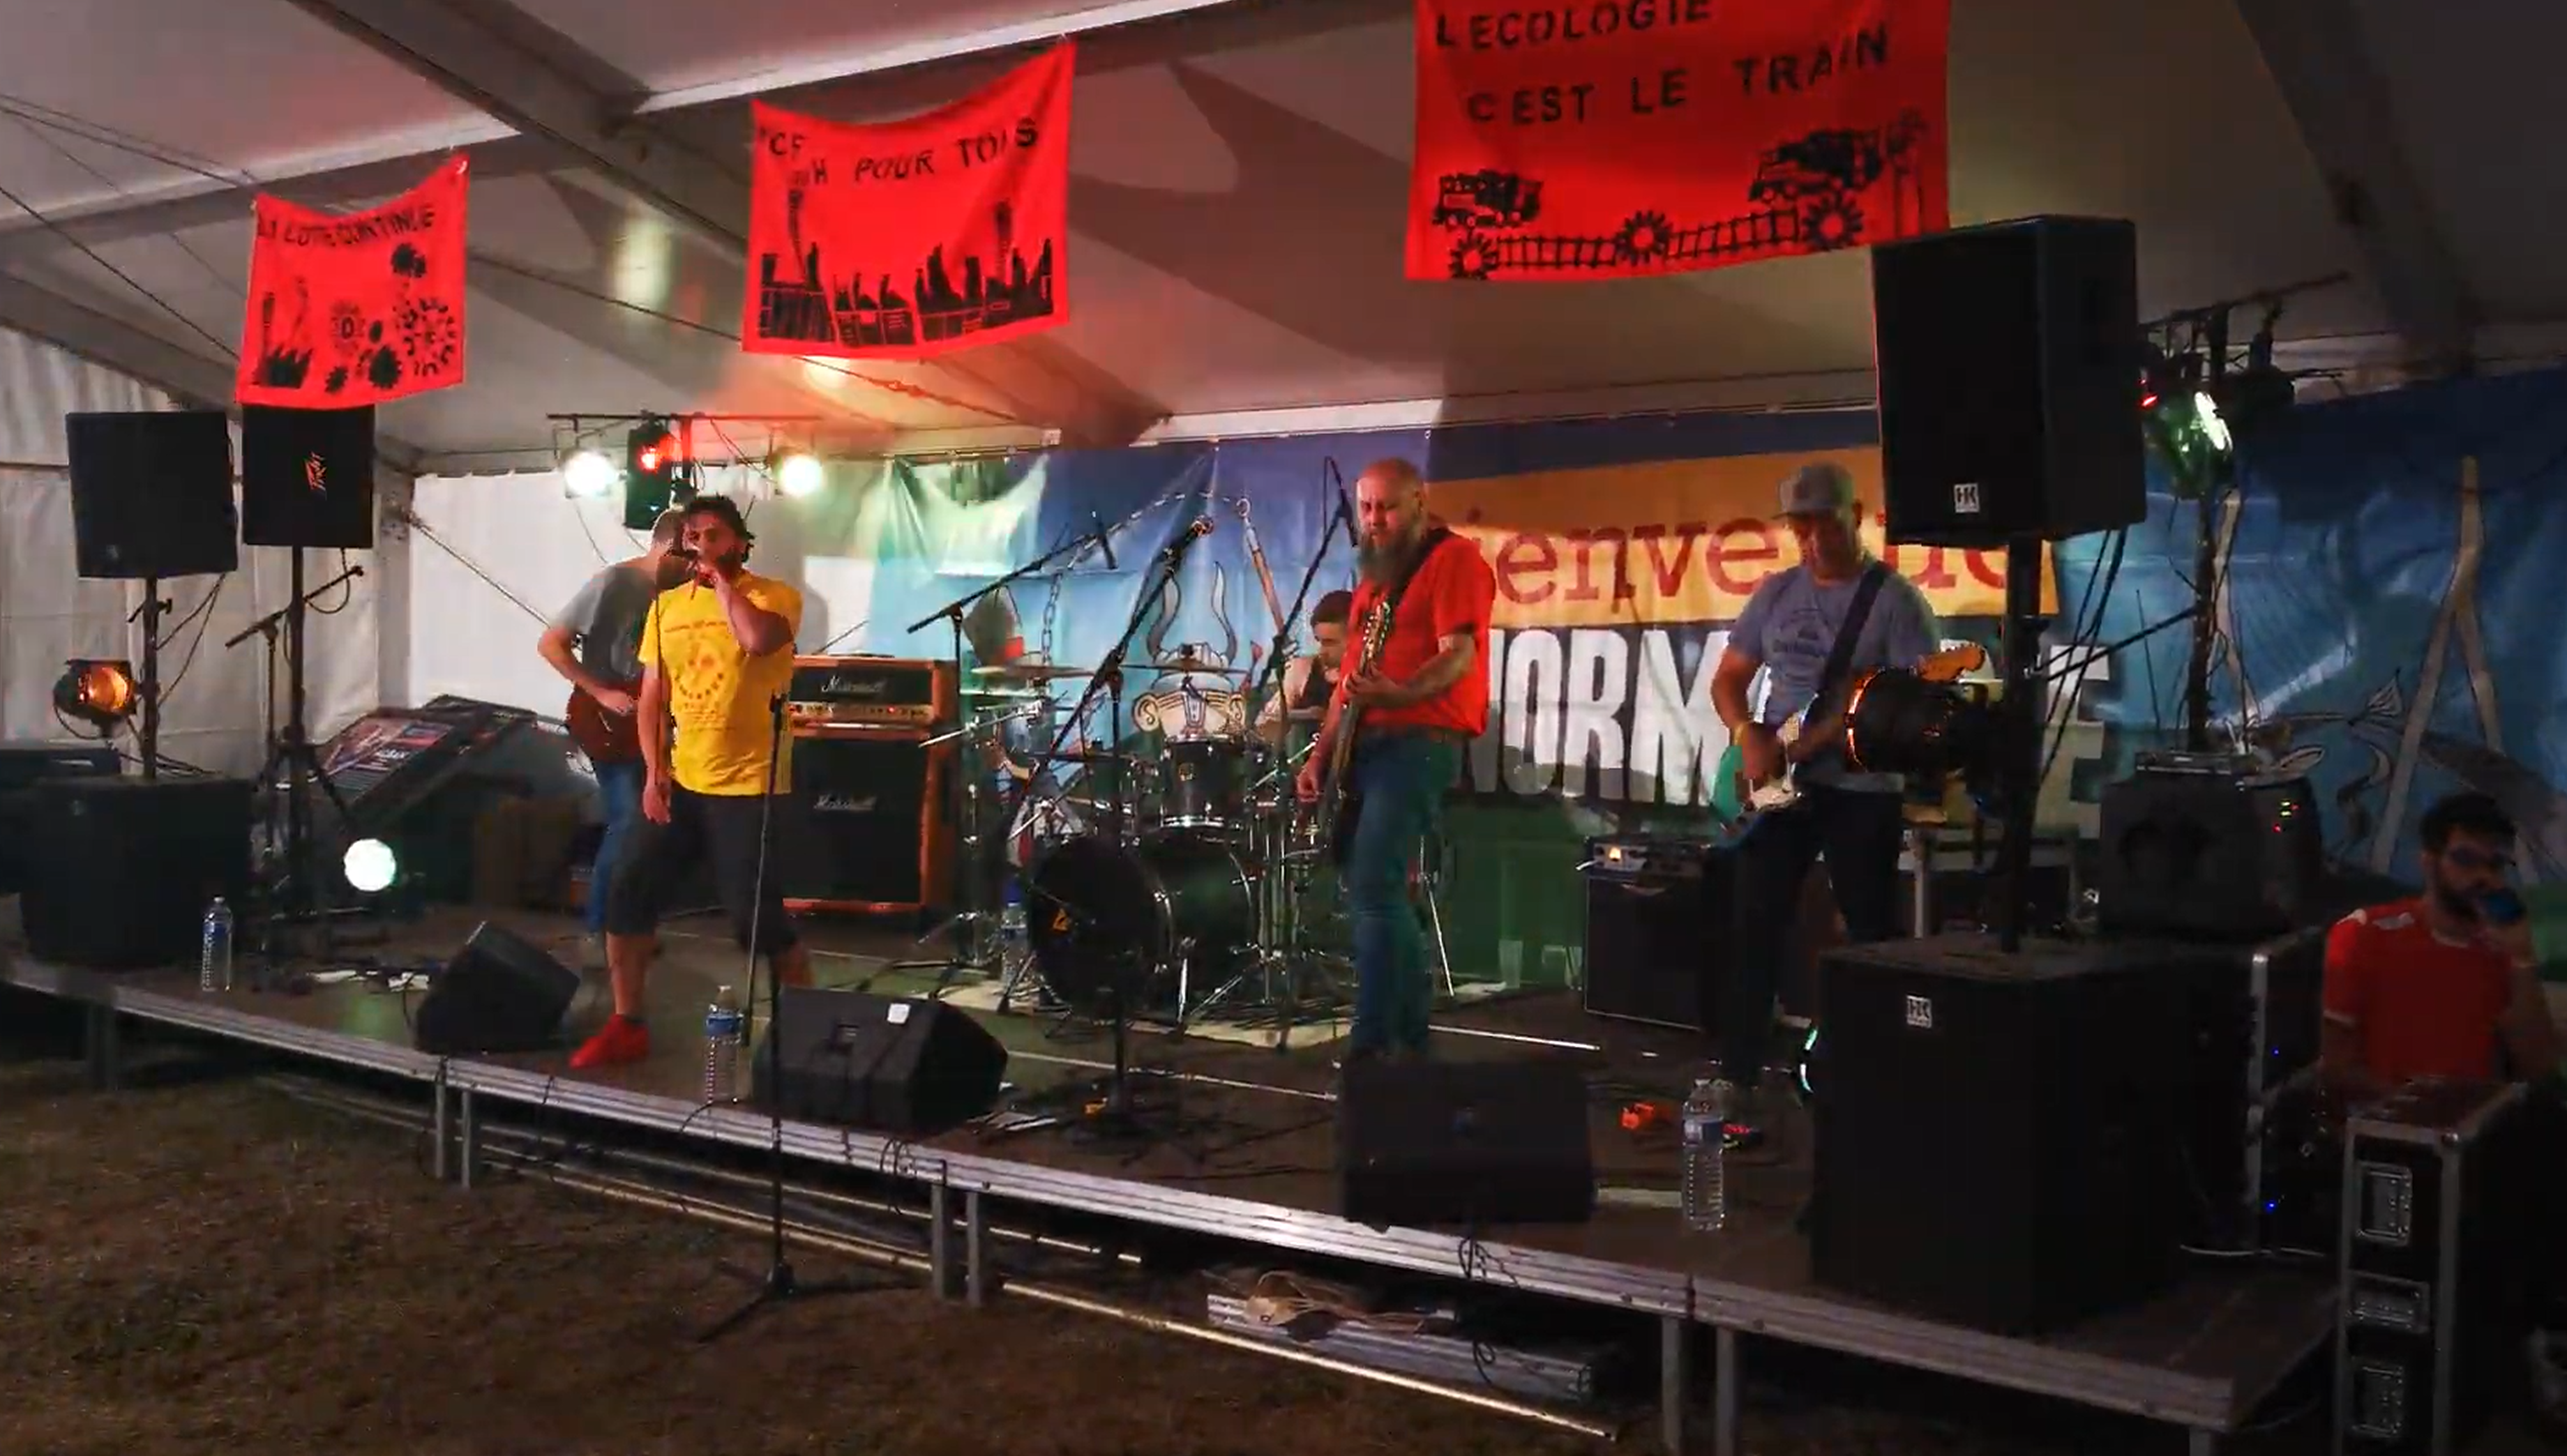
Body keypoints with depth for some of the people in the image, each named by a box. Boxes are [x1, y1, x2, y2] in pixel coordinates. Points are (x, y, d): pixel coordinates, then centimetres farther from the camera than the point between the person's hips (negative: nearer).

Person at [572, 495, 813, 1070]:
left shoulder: (774, 596, -4)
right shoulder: (668, 605, 13)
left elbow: (760, 639, -29)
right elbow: (652, 696, 13)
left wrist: (721, 580, -14)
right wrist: (654, 770, 1)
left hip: (748, 786, -6)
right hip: (677, 782, 6)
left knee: (758, 918, -7)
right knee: (627, 897, 3)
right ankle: (627, 1025, 17)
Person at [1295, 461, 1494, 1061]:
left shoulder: (1454, 558, -6)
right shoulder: (1375, 575, 21)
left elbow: (1460, 655, -18)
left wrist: (1397, 694, -35)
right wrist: (1320, 753, 14)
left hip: (1420, 741, -9)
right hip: (1367, 743, 9)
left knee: (1373, 888, -17)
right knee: (1377, 892, 9)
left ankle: (1371, 1044, -14)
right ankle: (1409, 1037, 18)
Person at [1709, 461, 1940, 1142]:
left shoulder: (1896, 598, -5)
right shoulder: (1774, 593, 10)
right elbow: (1727, 679, 14)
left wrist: (1830, 735, -26)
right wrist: (1748, 734, -6)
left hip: (1863, 789, -4)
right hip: (1778, 786, 4)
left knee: (1872, 939, 4)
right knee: (1754, 929, 1)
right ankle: (1736, 1082, 7)